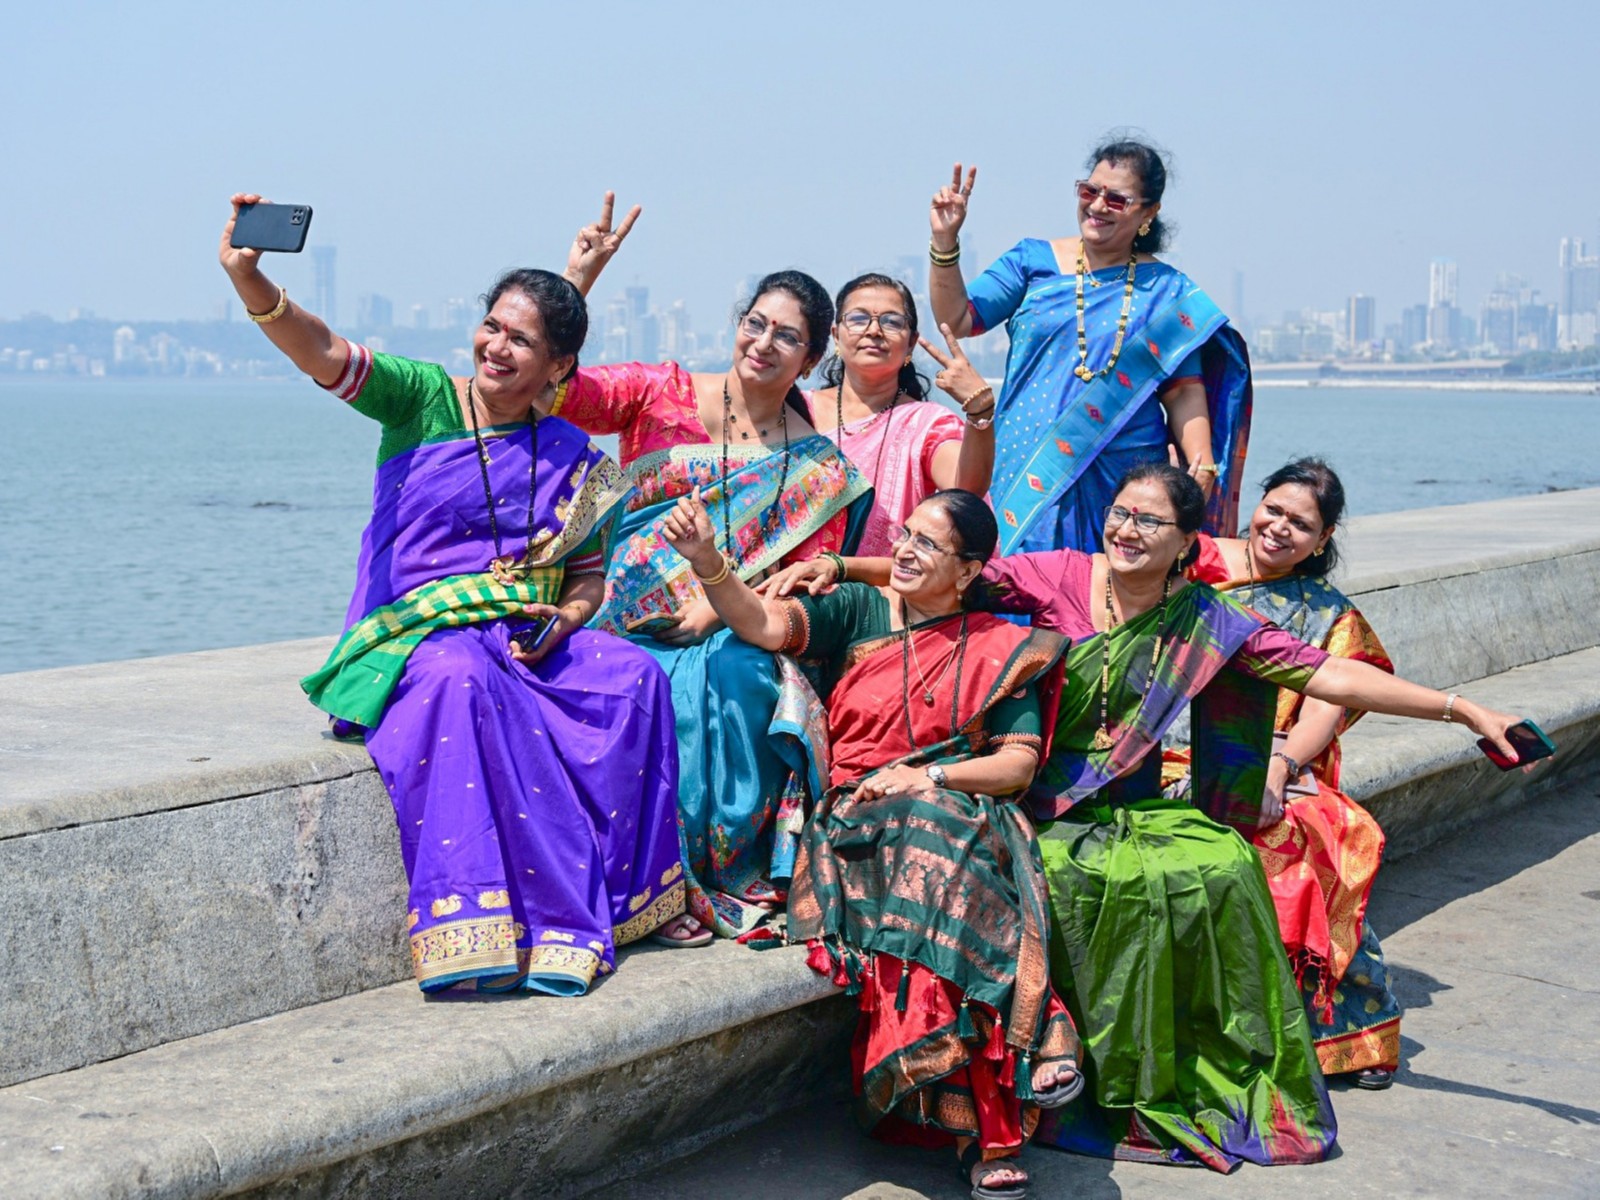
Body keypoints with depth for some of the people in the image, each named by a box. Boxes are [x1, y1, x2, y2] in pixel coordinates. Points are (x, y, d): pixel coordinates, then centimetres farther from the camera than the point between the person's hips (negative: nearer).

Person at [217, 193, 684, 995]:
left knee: (632, 678, -22)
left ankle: (601, 897, -13)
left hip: (526, 637, 4)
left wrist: (564, 620, -8)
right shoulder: (421, 400, 1)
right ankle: (480, 930, -36)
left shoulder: (571, 458, 11)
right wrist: (248, 279, -33)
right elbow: (321, 353, -14)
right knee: (460, 682, -38)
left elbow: (589, 576, 15)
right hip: (415, 633, -4)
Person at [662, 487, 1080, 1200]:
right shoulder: (860, 612, 13)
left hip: (969, 812, 0)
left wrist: (929, 776, -11)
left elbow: (1020, 764, 4)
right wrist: (708, 564, -21)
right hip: (858, 816, 0)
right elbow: (767, 625, -3)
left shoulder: (1000, 651, 12)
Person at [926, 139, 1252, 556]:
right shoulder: (1033, 260, 9)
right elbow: (957, 320, 3)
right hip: (1028, 473, 0)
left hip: (1124, 482, 0)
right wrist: (945, 242, -8)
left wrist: (1202, 465, -8)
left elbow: (1184, 390, 4)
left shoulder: (1166, 291, 8)